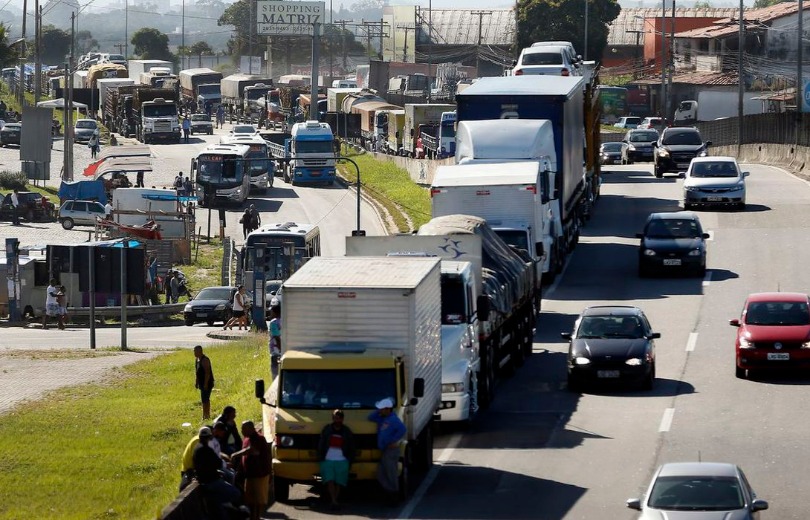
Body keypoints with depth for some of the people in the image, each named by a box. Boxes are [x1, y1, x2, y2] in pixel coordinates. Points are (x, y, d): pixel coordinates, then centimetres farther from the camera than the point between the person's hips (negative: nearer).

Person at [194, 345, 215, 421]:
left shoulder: (205, 360, -18)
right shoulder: (197, 359, 11)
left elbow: (207, 373, -22)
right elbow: (196, 372, 19)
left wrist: (206, 384, -24)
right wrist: (196, 382, 16)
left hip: (207, 383, -10)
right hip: (202, 383, 10)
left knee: (205, 400, -12)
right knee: (206, 400, 16)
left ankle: (205, 416, -13)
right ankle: (208, 415, 24)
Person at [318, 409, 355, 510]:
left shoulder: (346, 432, 7)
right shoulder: (326, 429, 7)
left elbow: (351, 448, 11)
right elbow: (320, 445, 10)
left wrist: (350, 461, 5)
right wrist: (320, 458, 3)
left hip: (342, 461, 0)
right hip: (328, 460, 0)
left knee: (339, 483, 1)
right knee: (330, 481, -14)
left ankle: (334, 501, 11)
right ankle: (334, 502, -19)